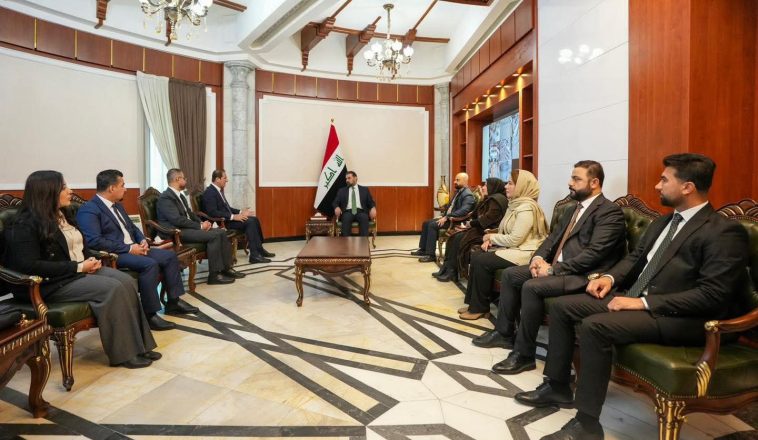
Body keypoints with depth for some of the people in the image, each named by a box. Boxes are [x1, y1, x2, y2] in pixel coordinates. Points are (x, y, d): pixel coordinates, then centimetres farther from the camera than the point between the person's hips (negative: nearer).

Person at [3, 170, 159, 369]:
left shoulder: (63, 214, 14)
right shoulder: (26, 224, -13)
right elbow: (30, 266, -21)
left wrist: (90, 260, 1)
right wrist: (78, 267, -20)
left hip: (81, 270, 8)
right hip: (51, 283, -8)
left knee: (127, 281, -17)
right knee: (113, 288, -28)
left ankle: (138, 345, -15)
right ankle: (124, 353, -17)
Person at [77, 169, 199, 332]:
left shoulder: (117, 205, 16)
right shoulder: (89, 210, -12)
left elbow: (132, 226, 23)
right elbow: (94, 241, -23)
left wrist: (142, 240, 2)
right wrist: (128, 248, -21)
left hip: (133, 248, 9)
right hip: (113, 254, -9)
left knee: (169, 256, -1)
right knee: (150, 264, -32)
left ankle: (173, 302, 6)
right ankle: (150, 315, -23)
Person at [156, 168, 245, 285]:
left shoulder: (180, 195, 18)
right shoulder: (165, 197, -13)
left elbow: (190, 213, 20)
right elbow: (177, 220, -22)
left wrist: (202, 222, 0)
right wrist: (200, 226, -18)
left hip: (187, 227, 9)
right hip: (177, 232, -9)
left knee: (221, 232, -5)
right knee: (214, 236, -25)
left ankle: (226, 268, -2)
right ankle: (214, 274, -20)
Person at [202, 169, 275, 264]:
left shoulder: (219, 190, 14)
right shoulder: (209, 193, -15)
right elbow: (213, 213, -25)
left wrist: (240, 212, 4)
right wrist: (233, 217, -25)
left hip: (227, 218, 9)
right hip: (221, 222, -9)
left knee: (254, 219, -1)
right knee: (249, 222, -23)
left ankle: (259, 249, 5)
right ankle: (254, 255, -22)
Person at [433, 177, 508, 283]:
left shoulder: (498, 199, -12)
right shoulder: (490, 199, 19)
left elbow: (488, 219, -21)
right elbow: (477, 215, 18)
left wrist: (471, 223, -9)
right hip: (481, 228, 10)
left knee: (459, 238, -20)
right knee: (454, 236, -4)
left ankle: (452, 272, -11)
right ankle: (446, 268, -5)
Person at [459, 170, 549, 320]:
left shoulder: (526, 208, -18)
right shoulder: (515, 204, 14)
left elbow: (514, 240, -22)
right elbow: (505, 232, 17)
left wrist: (492, 236, -8)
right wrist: (491, 239, -2)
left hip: (523, 253, -10)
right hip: (511, 249, 10)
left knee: (482, 261, -19)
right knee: (476, 256, -4)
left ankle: (480, 308, -3)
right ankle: (474, 303, 3)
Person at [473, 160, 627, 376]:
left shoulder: (610, 211, -10)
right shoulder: (574, 209, 18)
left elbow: (593, 254, -21)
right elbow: (553, 237, 17)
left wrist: (553, 269, -21)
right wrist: (539, 257, -4)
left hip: (583, 275, -9)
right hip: (555, 266, 9)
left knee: (532, 286, -29)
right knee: (510, 274, 2)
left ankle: (524, 354, -14)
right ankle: (504, 333, 14)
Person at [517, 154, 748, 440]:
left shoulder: (725, 232, -11)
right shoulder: (662, 222, 16)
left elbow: (713, 295, -19)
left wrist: (644, 303, -23)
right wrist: (610, 277, 0)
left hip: (679, 318, -9)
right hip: (633, 297, 9)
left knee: (594, 326, -32)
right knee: (561, 306, -3)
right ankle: (557, 386, 8)